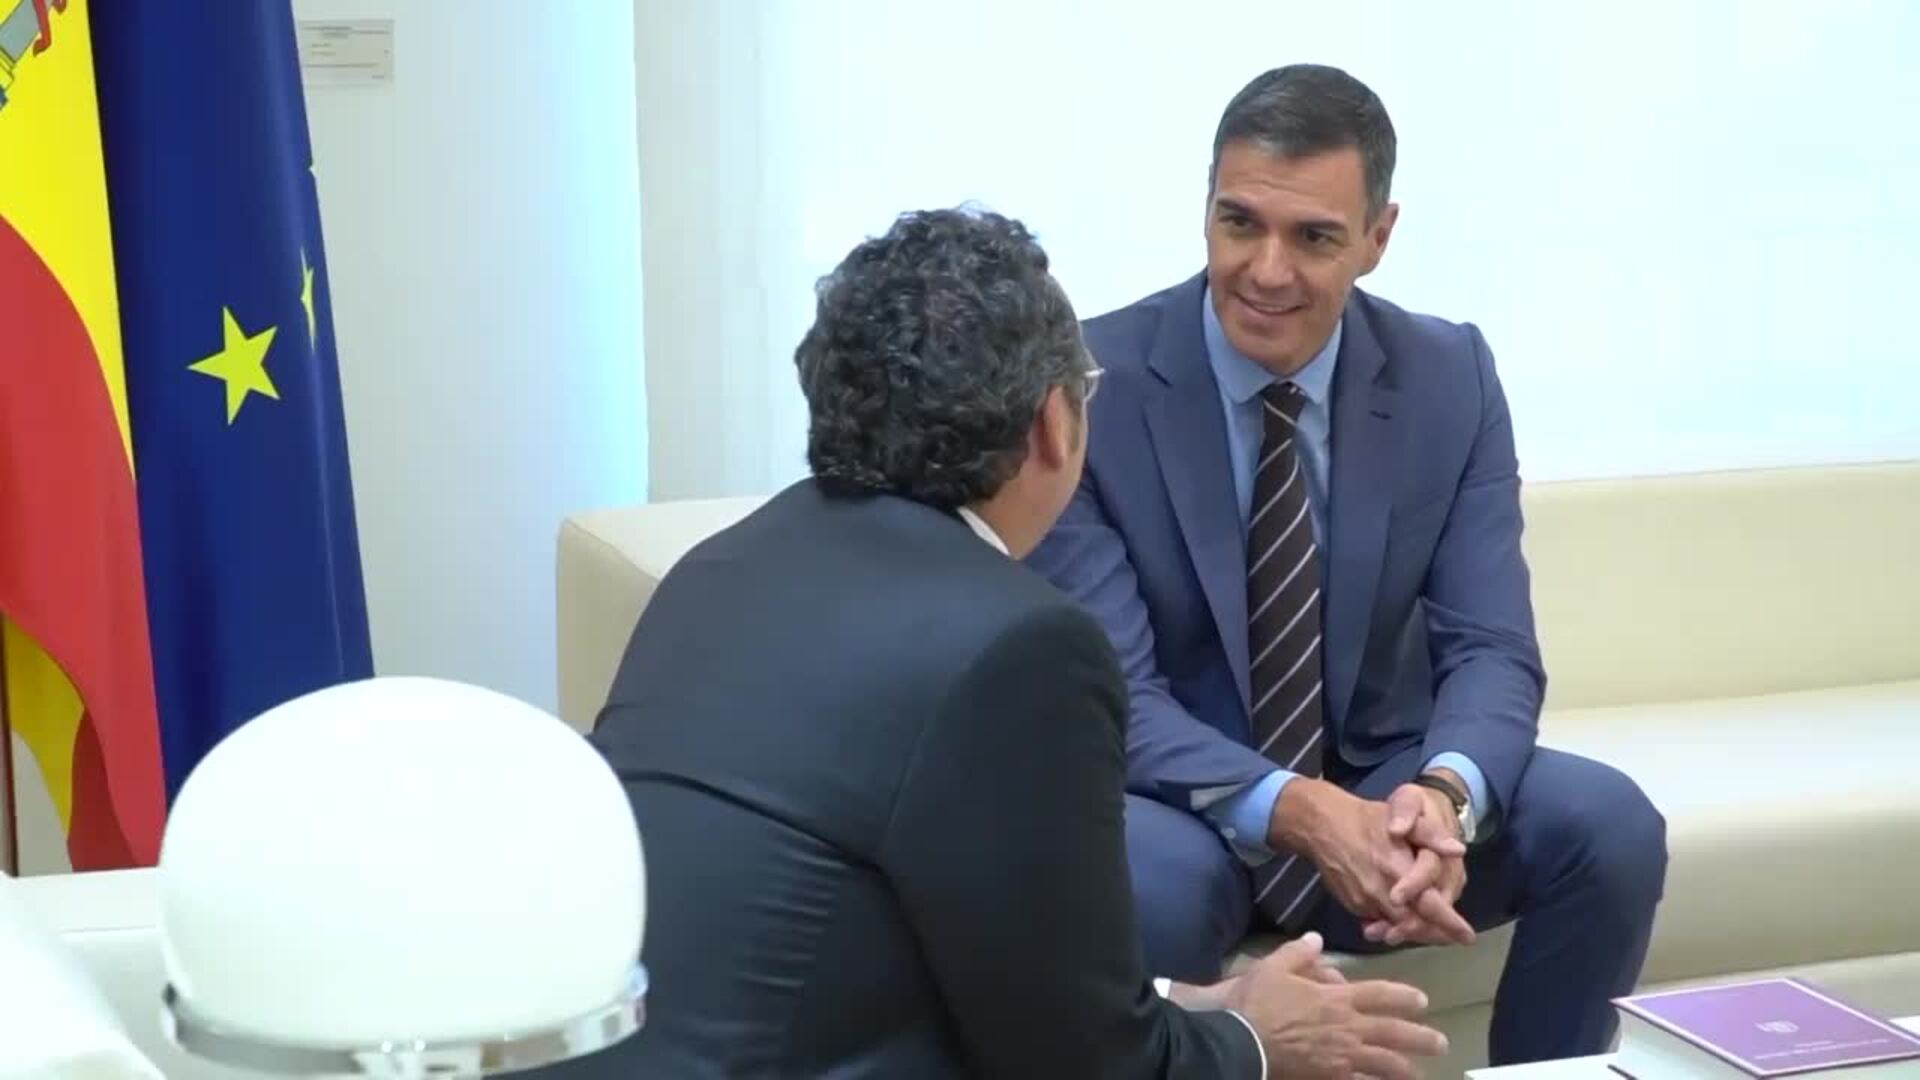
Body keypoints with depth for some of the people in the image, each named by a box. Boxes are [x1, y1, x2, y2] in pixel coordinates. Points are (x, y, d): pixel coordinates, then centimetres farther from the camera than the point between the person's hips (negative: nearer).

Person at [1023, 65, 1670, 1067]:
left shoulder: (1451, 379, -4)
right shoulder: (1090, 386, -14)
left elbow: (1490, 650, -7)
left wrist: (1444, 793, -31)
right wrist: (1299, 812, -35)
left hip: (1381, 794, 4)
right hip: (1185, 807, -4)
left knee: (1608, 825, -22)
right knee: (1142, 879, -38)